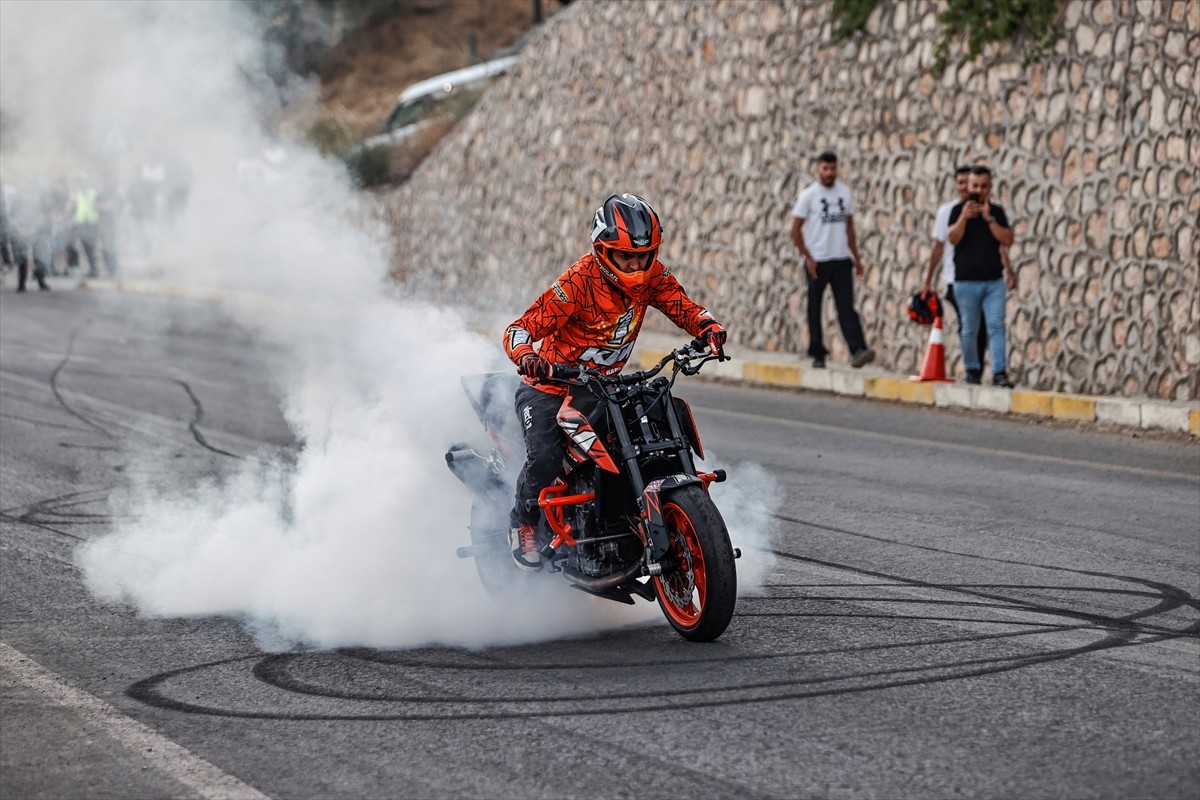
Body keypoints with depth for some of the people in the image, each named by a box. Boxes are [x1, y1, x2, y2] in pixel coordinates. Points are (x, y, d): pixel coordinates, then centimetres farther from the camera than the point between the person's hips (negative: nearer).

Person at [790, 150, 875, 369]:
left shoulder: (845, 192, 9)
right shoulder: (809, 194, -4)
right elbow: (795, 230, -4)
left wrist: (856, 257, 12)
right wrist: (807, 257, -11)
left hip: (841, 260, 2)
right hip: (817, 261, -2)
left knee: (846, 307, -8)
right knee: (815, 309, 5)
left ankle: (857, 351, -20)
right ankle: (818, 355, 14)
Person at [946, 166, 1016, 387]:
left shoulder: (997, 212, 9)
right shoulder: (959, 210, 3)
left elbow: (1007, 239, -2)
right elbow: (952, 238, -9)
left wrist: (989, 219, -12)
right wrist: (964, 217, -22)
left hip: (994, 280, 1)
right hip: (966, 281, -1)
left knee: (996, 326, -7)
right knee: (969, 329, 3)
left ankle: (1000, 372, -10)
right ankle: (972, 370, 18)